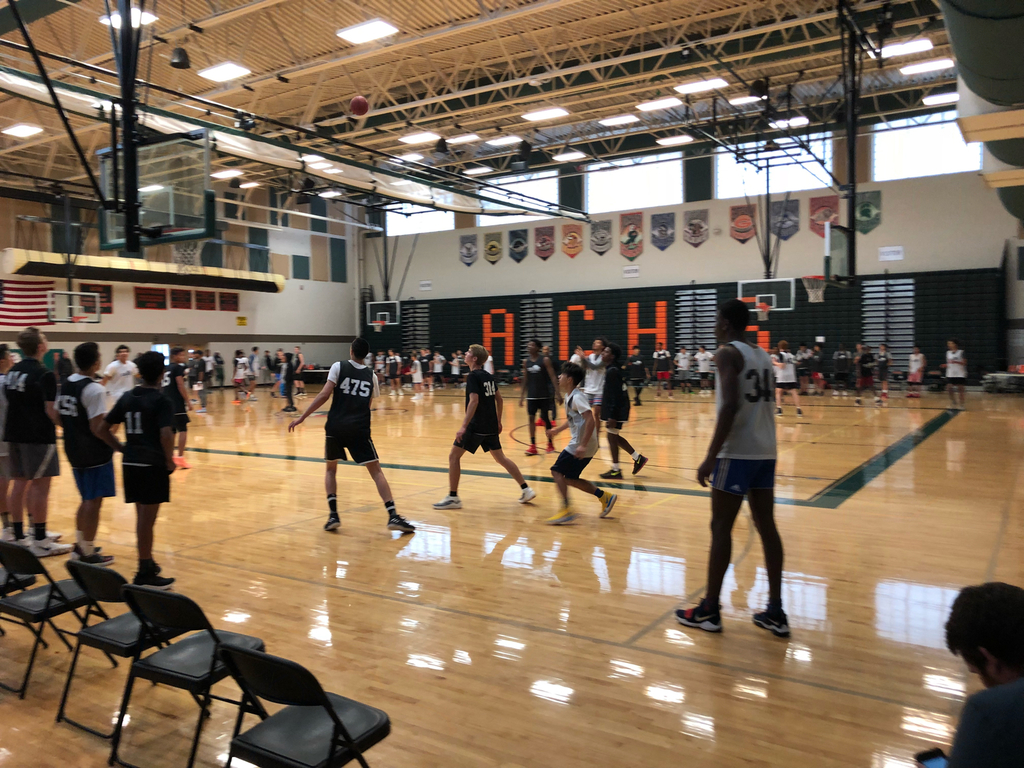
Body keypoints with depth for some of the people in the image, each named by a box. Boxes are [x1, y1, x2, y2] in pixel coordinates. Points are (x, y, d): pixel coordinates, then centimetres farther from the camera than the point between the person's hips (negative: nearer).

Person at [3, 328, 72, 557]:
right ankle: (40, 541, 1)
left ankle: (18, 537, 21)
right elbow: (51, 410, -17)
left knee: (19, 483, 13)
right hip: (38, 437, -8)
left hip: (14, 435, 8)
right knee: (40, 486, -3)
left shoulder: (12, 372, 10)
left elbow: (10, 404, 16)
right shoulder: (44, 375, -15)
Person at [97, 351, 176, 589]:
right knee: (147, 520, 1)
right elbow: (166, 435, -24)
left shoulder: (127, 397, 8)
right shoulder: (161, 400, -11)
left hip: (130, 463, 6)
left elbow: (102, 430, 8)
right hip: (153, 465, -6)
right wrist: (170, 460, -11)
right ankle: (145, 573, 8)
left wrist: (123, 449, 13)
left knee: (142, 516, 18)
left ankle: (147, 563, 31)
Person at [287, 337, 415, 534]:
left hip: (336, 427, -1)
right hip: (359, 429, 1)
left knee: (331, 469, 20)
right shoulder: (371, 376, 13)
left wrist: (301, 417, -3)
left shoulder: (339, 367, 4)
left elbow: (324, 395, -5)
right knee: (376, 471, 5)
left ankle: (333, 515, 7)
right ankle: (393, 517, -6)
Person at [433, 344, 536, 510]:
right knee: (500, 458, 17)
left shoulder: (473, 376, -12)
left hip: (477, 426, -8)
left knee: (454, 456, 1)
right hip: (491, 426, 8)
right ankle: (526, 490, 15)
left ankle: (453, 498, 2)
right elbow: (498, 398, 17)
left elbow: (474, 401, -23)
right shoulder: (488, 376, 11)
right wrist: (498, 421, 24)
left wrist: (464, 426, -26)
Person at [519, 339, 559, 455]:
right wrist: (522, 396, 10)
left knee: (545, 418, 3)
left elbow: (553, 377, -10)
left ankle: (550, 443, 19)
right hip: (531, 396, 4)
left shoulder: (545, 360, -8)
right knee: (531, 418, -2)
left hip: (544, 395, -4)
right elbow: (525, 380, 12)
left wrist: (558, 394, -16)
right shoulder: (525, 361, 5)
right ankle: (533, 446, 3)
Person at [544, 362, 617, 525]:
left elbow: (590, 421, -25)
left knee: (557, 471, -7)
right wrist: (557, 429, 28)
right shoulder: (570, 396, 13)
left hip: (580, 445, -10)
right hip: (578, 444, 10)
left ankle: (566, 510, -8)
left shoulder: (577, 397, -16)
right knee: (570, 478, 13)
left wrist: (583, 445, -29)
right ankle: (604, 497, 17)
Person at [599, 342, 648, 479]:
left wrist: (612, 416, -24)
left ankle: (615, 471, 5)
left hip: (617, 410, -10)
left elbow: (615, 395, -23)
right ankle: (638, 457, 23)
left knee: (612, 437, -2)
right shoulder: (613, 368, 11)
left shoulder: (612, 371, -19)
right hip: (616, 409, 10)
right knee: (614, 436, 17)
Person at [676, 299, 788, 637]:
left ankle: (709, 611, 9)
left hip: (737, 453, -8)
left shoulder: (728, 353, -10)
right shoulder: (762, 355, 14)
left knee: (721, 528, 1)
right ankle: (776, 612, 15)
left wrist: (711, 456, -20)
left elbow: (730, 405, -22)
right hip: (765, 451, 8)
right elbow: (764, 402, 17)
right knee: (766, 526, 10)